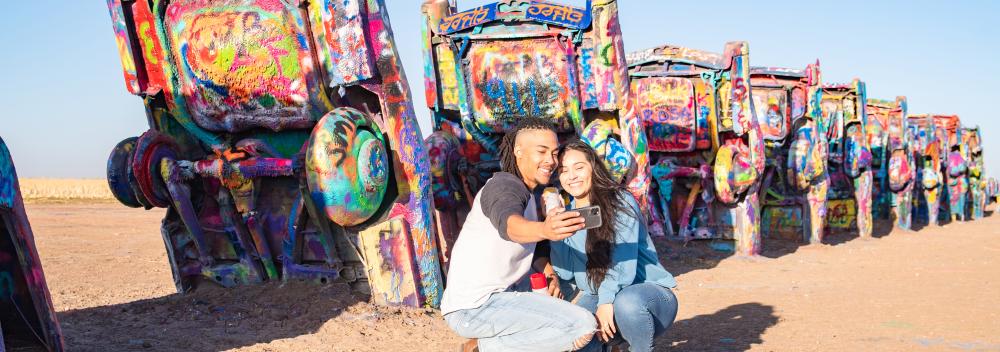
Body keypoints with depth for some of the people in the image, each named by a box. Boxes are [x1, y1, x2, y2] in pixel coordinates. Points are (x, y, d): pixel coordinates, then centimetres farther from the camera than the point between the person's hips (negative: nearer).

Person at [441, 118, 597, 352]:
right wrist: (545, 230, -58)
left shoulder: (529, 195, 15)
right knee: (584, 326, -17)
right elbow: (509, 225, -37)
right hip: (473, 307, -10)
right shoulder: (504, 185, -15)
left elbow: (533, 247, 20)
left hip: (496, 297, 10)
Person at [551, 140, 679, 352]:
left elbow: (625, 265, -17)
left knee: (626, 301, -38)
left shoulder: (620, 202, -11)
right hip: (598, 298, 4)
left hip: (650, 291, -4)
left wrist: (606, 301, -30)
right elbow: (565, 273, -6)